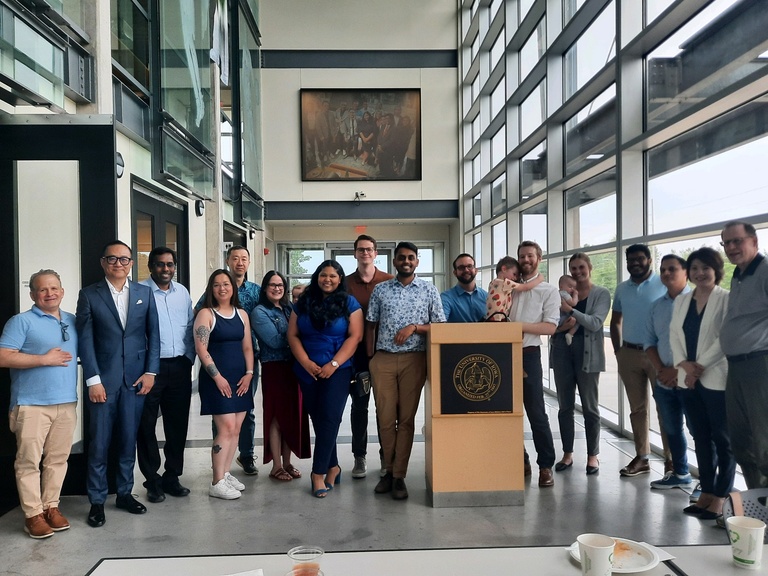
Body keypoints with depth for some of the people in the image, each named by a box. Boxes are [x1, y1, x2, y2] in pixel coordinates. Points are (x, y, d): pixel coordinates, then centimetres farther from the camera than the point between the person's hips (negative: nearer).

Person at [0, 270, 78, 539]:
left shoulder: (73, 321, 13)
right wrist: (44, 359, -14)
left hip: (66, 402, 5)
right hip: (31, 404, -5)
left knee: (58, 459, 10)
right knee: (29, 461, 1)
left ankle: (51, 506, 21)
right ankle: (33, 514, 10)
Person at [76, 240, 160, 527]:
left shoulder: (145, 293, 7)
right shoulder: (89, 295, 1)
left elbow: (153, 335, 7)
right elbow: (85, 340, -3)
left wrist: (150, 372, -1)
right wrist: (93, 380, -10)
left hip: (136, 379, 2)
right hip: (103, 379, -2)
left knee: (128, 440, 10)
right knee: (99, 444, 3)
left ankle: (125, 493, 24)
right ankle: (97, 501, 16)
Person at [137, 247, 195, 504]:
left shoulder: (182, 292, 11)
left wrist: (189, 359, 7)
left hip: (179, 367, 5)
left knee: (178, 425, 11)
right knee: (146, 426, 4)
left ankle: (172, 477, 24)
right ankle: (152, 481, 18)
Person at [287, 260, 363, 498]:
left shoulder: (349, 303, 1)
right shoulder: (303, 303, 9)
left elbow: (355, 336, -7)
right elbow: (292, 335, 4)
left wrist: (334, 364, -15)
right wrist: (306, 363, -9)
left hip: (338, 370, -3)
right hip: (308, 371, 4)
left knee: (329, 418, -10)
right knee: (317, 419, 8)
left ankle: (318, 473, -4)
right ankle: (332, 467, 22)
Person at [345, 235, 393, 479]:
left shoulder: (389, 281, 3)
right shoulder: (346, 283, 6)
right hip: (357, 351, 1)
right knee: (359, 404, 7)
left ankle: (387, 456, 19)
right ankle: (359, 457, 18)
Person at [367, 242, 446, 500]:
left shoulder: (429, 290, 5)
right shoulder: (380, 289, 8)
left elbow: (440, 327, 4)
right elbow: (371, 326, 10)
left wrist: (414, 327, -12)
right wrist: (370, 360, 4)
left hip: (414, 359, -1)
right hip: (383, 359, 1)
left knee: (406, 418, 3)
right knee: (385, 418, 4)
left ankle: (399, 476, 12)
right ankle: (390, 470, 21)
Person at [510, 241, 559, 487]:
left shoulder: (549, 290, 2)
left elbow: (550, 327, -9)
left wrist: (519, 326, -18)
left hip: (528, 355, -4)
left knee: (536, 413, -3)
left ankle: (546, 466, 8)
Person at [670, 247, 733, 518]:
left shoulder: (727, 299, -4)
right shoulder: (681, 301, 12)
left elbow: (725, 339, -12)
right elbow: (674, 335, 7)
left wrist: (700, 367, -14)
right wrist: (685, 365, -8)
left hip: (717, 379, -5)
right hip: (689, 380, 6)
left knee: (722, 439, 3)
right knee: (701, 438, 12)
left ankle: (720, 498, 11)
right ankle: (706, 493, 21)